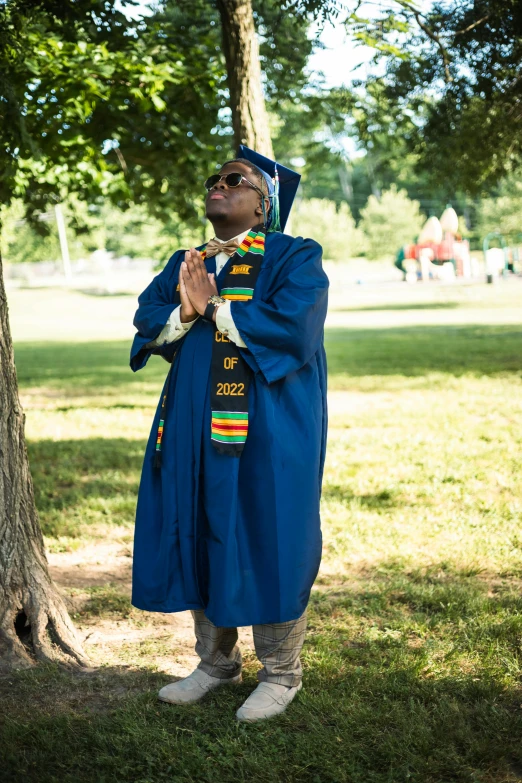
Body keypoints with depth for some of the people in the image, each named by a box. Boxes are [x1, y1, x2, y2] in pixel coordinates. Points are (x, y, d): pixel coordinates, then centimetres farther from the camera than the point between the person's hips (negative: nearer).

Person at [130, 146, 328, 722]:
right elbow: (147, 323, 4)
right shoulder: (184, 263, 15)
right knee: (198, 542, 11)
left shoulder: (294, 258, -4)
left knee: (265, 545, 0)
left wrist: (216, 308, -14)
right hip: (194, 428, 6)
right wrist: (184, 314, -16)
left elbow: (294, 328, -19)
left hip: (265, 433, -6)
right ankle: (217, 662, 28)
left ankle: (281, 674, 16)